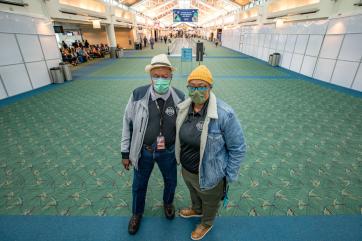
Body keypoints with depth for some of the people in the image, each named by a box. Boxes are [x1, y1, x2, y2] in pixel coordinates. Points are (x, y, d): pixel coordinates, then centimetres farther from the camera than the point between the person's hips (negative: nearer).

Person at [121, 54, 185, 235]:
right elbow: (127, 124, -6)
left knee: (171, 182, 24)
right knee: (139, 185, 22)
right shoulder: (138, 95, -16)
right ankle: (137, 213, 55)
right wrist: (125, 152, -2)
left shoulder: (180, 98, -14)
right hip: (143, 151, 0)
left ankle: (168, 203, 60)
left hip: (168, 152, 0)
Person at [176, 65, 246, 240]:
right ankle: (196, 210, 68)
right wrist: (181, 159, 12)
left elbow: (238, 149, -19)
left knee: (209, 202, 27)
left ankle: (207, 223, 60)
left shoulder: (224, 114, -29)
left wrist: (229, 177, -12)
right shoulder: (183, 108, -10)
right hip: (186, 169, 6)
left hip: (208, 175, -5)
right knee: (193, 192, 35)